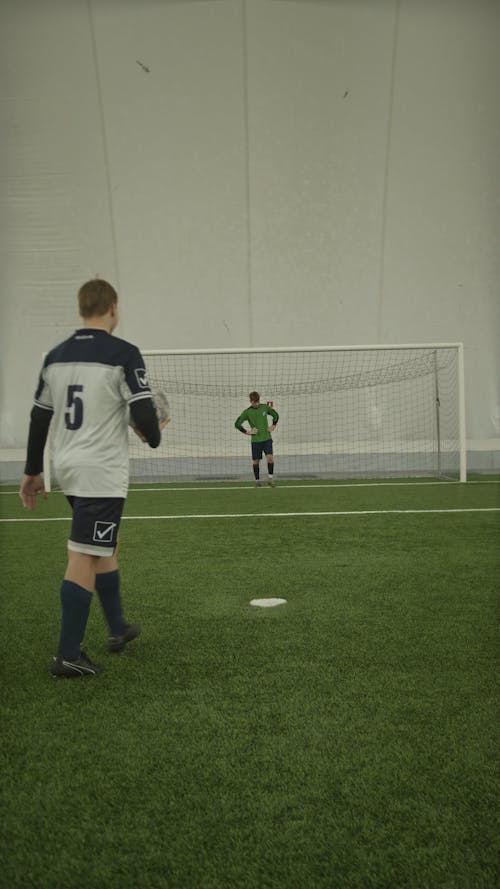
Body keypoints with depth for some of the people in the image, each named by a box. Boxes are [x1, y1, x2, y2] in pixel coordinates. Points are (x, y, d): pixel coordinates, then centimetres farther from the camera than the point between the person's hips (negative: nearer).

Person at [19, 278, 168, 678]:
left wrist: (33, 472, 19)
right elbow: (143, 413, -16)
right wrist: (154, 435, 7)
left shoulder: (56, 356, 9)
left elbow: (39, 418, 12)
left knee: (106, 549, 20)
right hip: (103, 473, -7)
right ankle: (67, 656, 4)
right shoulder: (123, 353, -10)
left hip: (69, 469, 7)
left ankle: (118, 628, 34)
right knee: (84, 560, -3)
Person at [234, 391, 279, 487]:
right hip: (255, 440, -1)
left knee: (270, 457, -14)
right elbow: (237, 424, -4)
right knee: (256, 461, 4)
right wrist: (247, 432, -8)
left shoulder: (265, 407, 2)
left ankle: (270, 478, -1)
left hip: (267, 438, 1)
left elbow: (276, 415, 18)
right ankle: (257, 481, 19)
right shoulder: (247, 412, -5)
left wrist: (273, 426, 8)